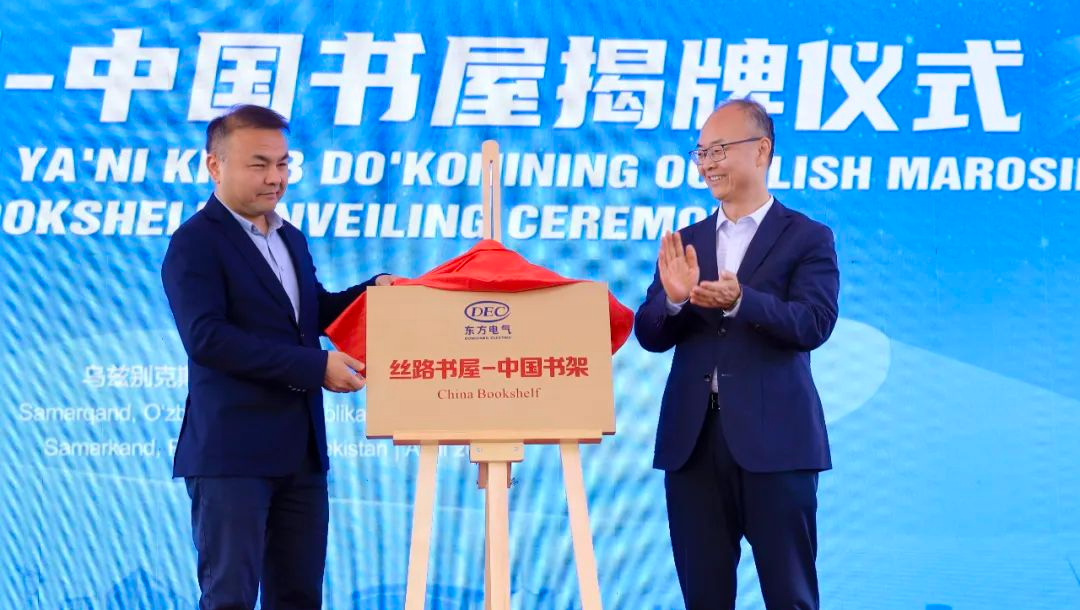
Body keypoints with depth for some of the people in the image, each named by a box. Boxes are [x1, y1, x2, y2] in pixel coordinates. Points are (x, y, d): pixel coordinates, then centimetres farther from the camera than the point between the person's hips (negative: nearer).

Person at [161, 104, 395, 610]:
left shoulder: (291, 239, 18)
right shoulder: (195, 244, -9)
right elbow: (206, 337, -21)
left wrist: (373, 291, 5)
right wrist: (315, 367, -22)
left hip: (302, 451, 8)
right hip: (232, 452, -8)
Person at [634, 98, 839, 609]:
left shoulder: (807, 238, 1)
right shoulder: (685, 242, 15)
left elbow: (814, 324, -13)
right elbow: (650, 336, 8)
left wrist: (739, 301, -29)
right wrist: (673, 298, -14)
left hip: (773, 439, -4)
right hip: (693, 439, 5)